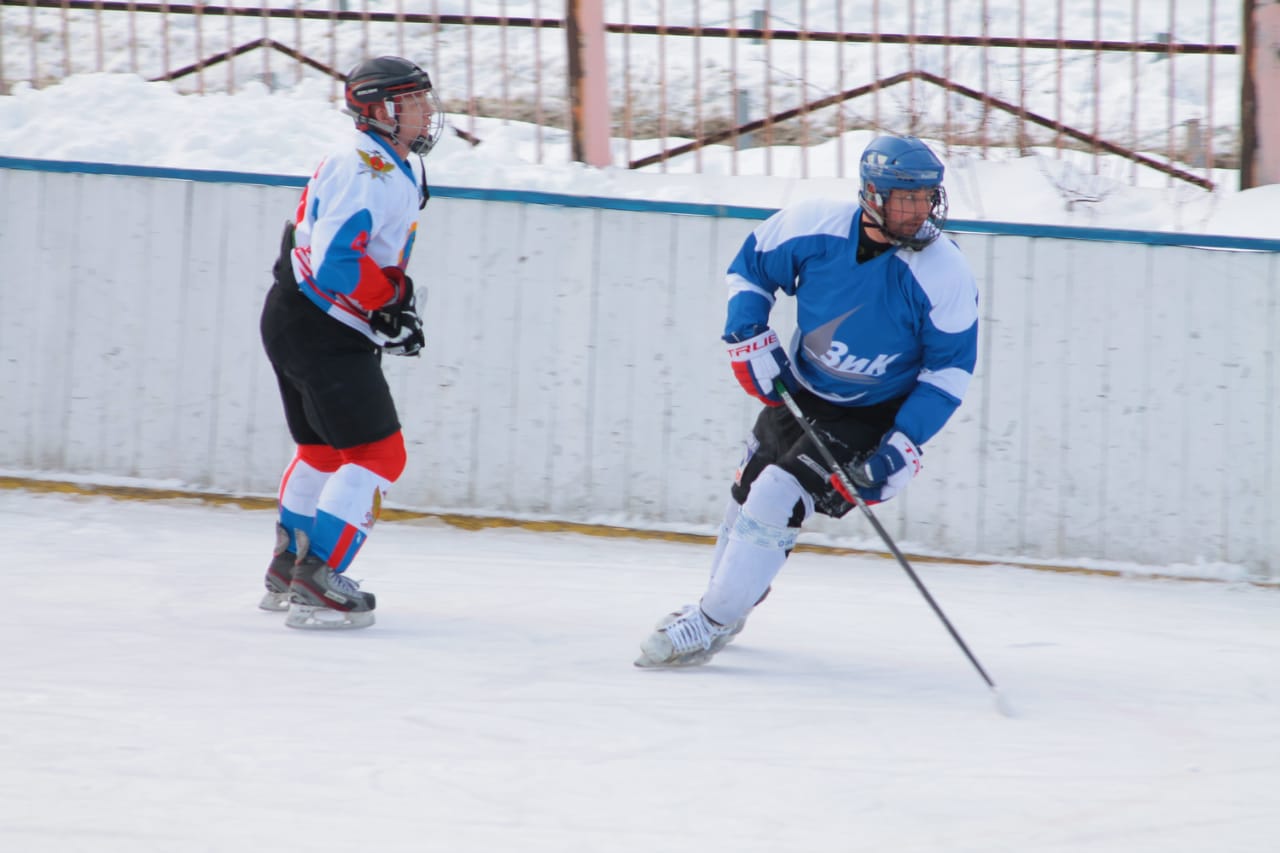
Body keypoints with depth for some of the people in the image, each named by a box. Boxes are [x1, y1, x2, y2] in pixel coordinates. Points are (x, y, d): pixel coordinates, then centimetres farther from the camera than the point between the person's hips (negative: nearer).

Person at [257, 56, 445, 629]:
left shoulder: (393, 168, 15)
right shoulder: (367, 170, -20)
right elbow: (337, 259, -28)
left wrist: (396, 299, 13)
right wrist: (392, 301, -17)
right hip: (322, 330, -11)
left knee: (324, 448, 23)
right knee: (376, 454, -10)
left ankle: (288, 571, 34)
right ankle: (316, 585, -13)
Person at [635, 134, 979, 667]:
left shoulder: (945, 274, -25)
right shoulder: (814, 227, -18)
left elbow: (951, 367, -16)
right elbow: (750, 267, 1)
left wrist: (903, 447, -22)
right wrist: (748, 338, -11)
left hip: (873, 414, -5)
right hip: (799, 391, 5)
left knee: (780, 495, -17)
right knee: (750, 488, 18)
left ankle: (711, 625, -4)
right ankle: (729, 596, 46)